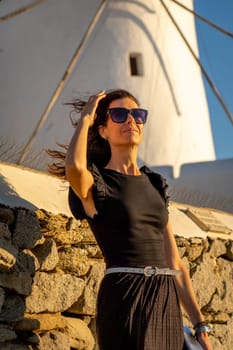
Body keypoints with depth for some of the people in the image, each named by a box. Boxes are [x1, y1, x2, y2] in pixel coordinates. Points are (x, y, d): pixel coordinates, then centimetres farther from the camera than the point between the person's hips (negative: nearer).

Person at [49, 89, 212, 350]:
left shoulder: (154, 184, 17)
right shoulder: (97, 182, 0)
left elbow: (174, 262, 15)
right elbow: (74, 166, -27)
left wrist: (200, 326, 10)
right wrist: (85, 119, -8)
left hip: (167, 303, 6)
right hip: (124, 300, -6)